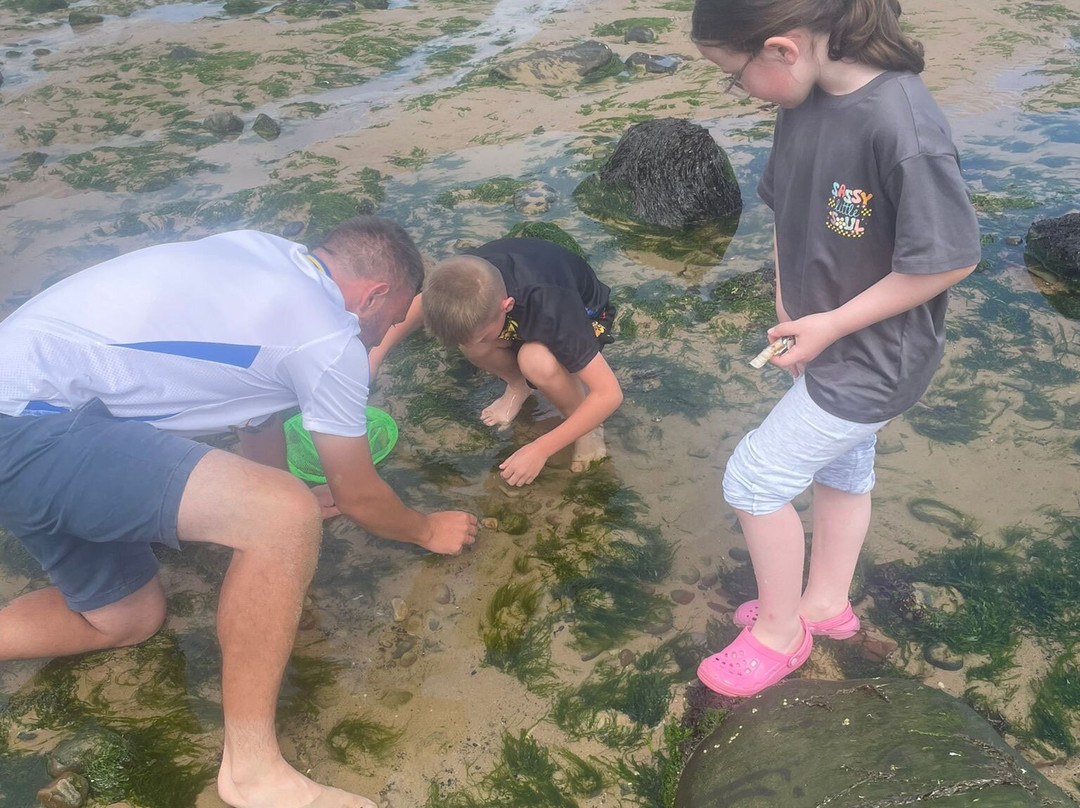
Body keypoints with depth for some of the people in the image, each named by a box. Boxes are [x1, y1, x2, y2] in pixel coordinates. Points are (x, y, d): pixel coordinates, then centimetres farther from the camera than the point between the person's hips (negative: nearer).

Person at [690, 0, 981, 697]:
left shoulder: (903, 127, -32)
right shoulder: (806, 97, -8)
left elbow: (953, 257, -24)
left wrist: (833, 324, -18)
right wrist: (788, 301, -3)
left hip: (873, 358, -7)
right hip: (825, 339, 7)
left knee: (754, 481, -1)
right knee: (841, 470, 23)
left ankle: (780, 629, 24)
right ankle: (826, 603, 46)